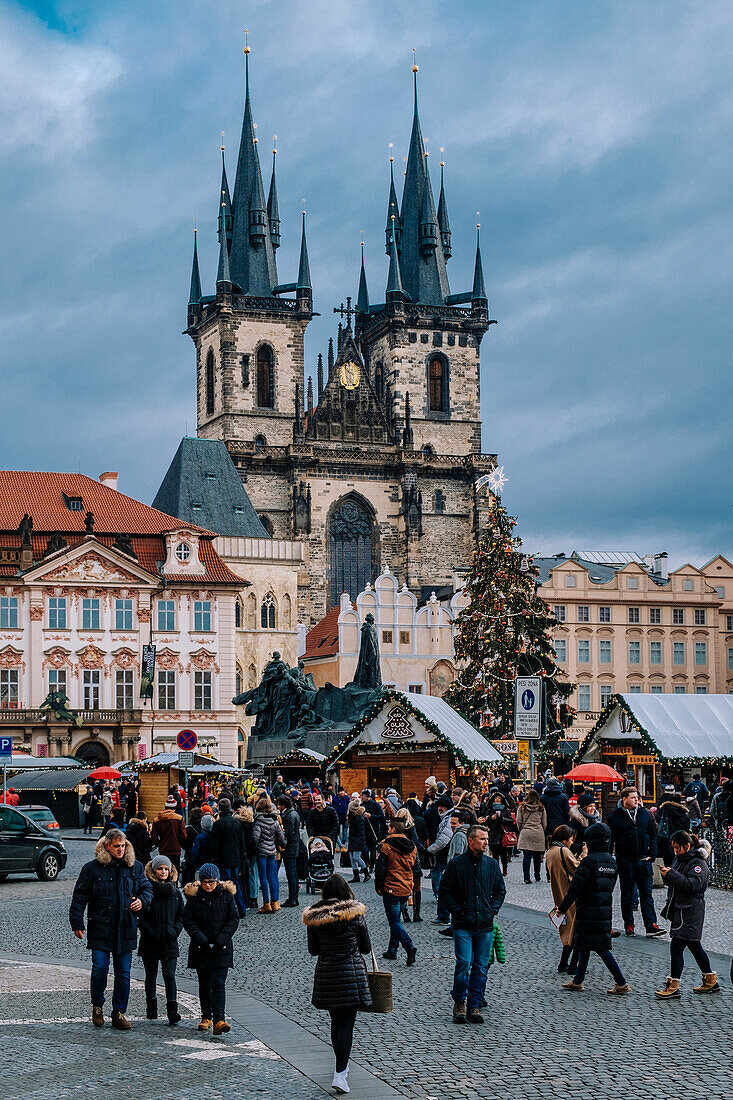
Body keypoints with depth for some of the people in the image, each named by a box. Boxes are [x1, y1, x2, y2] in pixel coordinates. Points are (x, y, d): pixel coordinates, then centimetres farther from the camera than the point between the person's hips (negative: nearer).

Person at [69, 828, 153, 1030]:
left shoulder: (135, 867, 8)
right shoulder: (92, 868, -1)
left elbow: (147, 888, 19)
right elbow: (79, 897, 2)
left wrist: (142, 901, -4)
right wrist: (77, 924, -3)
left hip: (126, 929, 3)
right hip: (100, 928, -3)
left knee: (123, 973, 4)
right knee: (100, 968, -10)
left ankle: (119, 1013, 15)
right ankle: (97, 1006, 15)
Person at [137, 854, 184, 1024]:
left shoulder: (176, 892, 5)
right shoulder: (147, 890, -1)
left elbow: (181, 916, 8)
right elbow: (141, 917, -4)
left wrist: (175, 932, -4)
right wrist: (150, 933, -12)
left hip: (169, 942, 1)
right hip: (150, 943, -1)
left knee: (169, 975, -6)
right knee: (151, 976, 8)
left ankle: (172, 1012, -11)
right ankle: (151, 1008, 21)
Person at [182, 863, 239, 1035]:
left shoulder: (226, 895, -1)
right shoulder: (194, 896, -1)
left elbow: (233, 920, 0)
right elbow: (188, 921, -3)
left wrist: (221, 940, -12)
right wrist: (201, 940, -15)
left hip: (221, 949, -1)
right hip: (201, 948, 1)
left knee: (219, 983, -10)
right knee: (204, 984, 10)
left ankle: (219, 1020, -16)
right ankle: (206, 1017, 24)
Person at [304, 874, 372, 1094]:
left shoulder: (314, 917, -3)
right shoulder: (355, 914, -9)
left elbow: (313, 950, 5)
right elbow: (366, 948, 0)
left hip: (325, 974, 3)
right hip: (352, 973, -3)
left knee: (336, 1020, 19)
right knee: (347, 1023, -2)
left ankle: (342, 1066, 35)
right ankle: (340, 1073, -11)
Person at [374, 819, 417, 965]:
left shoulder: (386, 845, -12)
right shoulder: (412, 847, 7)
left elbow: (380, 868, -10)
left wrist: (378, 887, -1)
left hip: (391, 889, -6)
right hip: (406, 890, 6)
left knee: (395, 922, -3)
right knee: (395, 919, 19)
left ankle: (410, 947, -21)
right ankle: (392, 950, 24)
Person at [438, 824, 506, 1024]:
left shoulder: (491, 864, 9)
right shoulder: (456, 864, -2)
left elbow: (500, 890, 18)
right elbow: (445, 892, 0)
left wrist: (492, 910, 5)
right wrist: (458, 911, -7)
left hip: (485, 925, 4)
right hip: (463, 925, -4)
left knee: (481, 967, 4)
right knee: (464, 964, -10)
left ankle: (474, 1006, 13)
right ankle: (459, 1004, 8)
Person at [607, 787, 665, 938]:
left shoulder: (644, 814, 8)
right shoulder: (614, 817, -4)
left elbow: (653, 834, 14)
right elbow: (610, 839, -2)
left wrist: (651, 854, 5)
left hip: (644, 861, 3)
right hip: (625, 862, -3)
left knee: (646, 894, 0)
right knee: (627, 895, 7)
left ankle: (651, 925, -2)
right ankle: (629, 925, 17)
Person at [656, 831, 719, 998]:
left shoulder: (699, 863, -13)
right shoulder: (679, 859, 13)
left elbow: (693, 885, -24)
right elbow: (674, 882, 18)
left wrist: (672, 874, -25)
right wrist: (667, 875, -4)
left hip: (690, 911, -9)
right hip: (678, 908, 9)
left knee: (676, 947, -11)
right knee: (694, 946, 16)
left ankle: (673, 988, -9)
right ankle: (711, 982, 29)